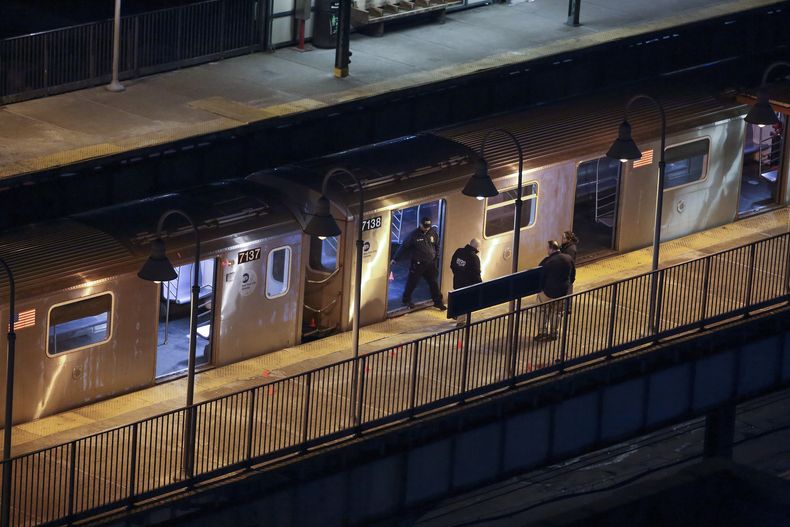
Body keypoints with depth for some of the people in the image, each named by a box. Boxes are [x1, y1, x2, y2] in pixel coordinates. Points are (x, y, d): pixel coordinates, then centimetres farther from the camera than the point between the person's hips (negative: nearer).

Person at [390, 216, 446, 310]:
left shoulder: (433, 233, 0)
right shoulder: (414, 234, -12)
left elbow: (437, 246, 14)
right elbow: (404, 247, -8)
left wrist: (436, 258, 9)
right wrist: (395, 259, -7)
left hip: (430, 263, 3)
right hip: (417, 264, -3)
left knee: (434, 283, 7)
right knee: (412, 283, 6)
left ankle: (438, 302, 17)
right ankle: (406, 300, 22)